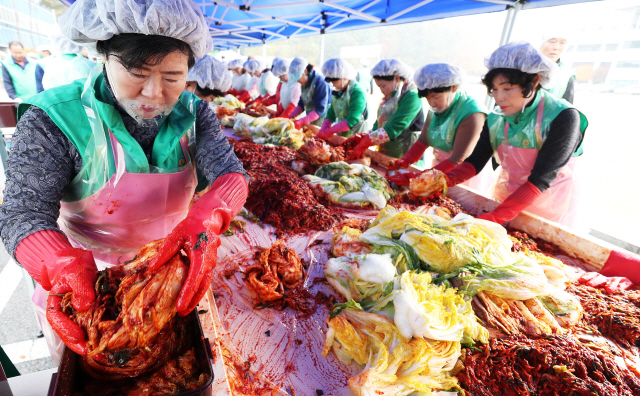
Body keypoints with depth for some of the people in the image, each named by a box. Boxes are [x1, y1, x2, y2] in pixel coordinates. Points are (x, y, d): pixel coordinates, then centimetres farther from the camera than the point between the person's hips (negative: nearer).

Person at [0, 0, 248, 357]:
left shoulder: (193, 113, -11)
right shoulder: (53, 120, -19)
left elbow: (230, 172, -21)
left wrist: (207, 219, -42)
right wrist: (63, 268, -42)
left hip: (176, 259, 3)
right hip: (90, 276, -2)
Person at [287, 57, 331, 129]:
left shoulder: (320, 82, -19)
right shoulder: (304, 83, 4)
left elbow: (320, 109, -23)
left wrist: (301, 122, -29)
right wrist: (291, 117, -3)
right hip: (310, 117, 7)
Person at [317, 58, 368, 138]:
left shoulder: (358, 92, -14)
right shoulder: (338, 92, 11)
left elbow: (352, 121, -21)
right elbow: (331, 114, 13)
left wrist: (330, 131, -18)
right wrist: (323, 130, -5)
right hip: (340, 137, 7)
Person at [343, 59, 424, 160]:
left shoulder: (412, 97, -13)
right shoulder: (387, 99, 13)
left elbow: (393, 129, -23)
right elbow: (378, 125, 10)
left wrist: (364, 143, -25)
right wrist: (363, 137, -8)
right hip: (386, 158, 7)